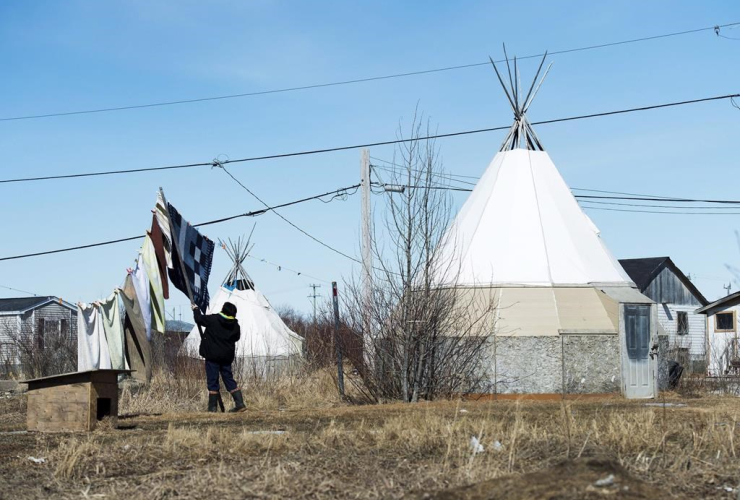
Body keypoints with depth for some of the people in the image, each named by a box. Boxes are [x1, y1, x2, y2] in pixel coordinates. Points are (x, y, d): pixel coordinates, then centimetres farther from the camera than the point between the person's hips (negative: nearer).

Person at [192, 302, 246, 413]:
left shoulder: (213, 319, -12)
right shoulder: (235, 325, 0)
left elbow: (199, 319, -2)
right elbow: (236, 337, 14)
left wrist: (196, 309, 18)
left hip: (212, 356, -4)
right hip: (227, 357, 4)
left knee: (212, 381, 1)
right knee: (229, 379, 11)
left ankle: (212, 407, 1)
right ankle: (240, 404, 4)